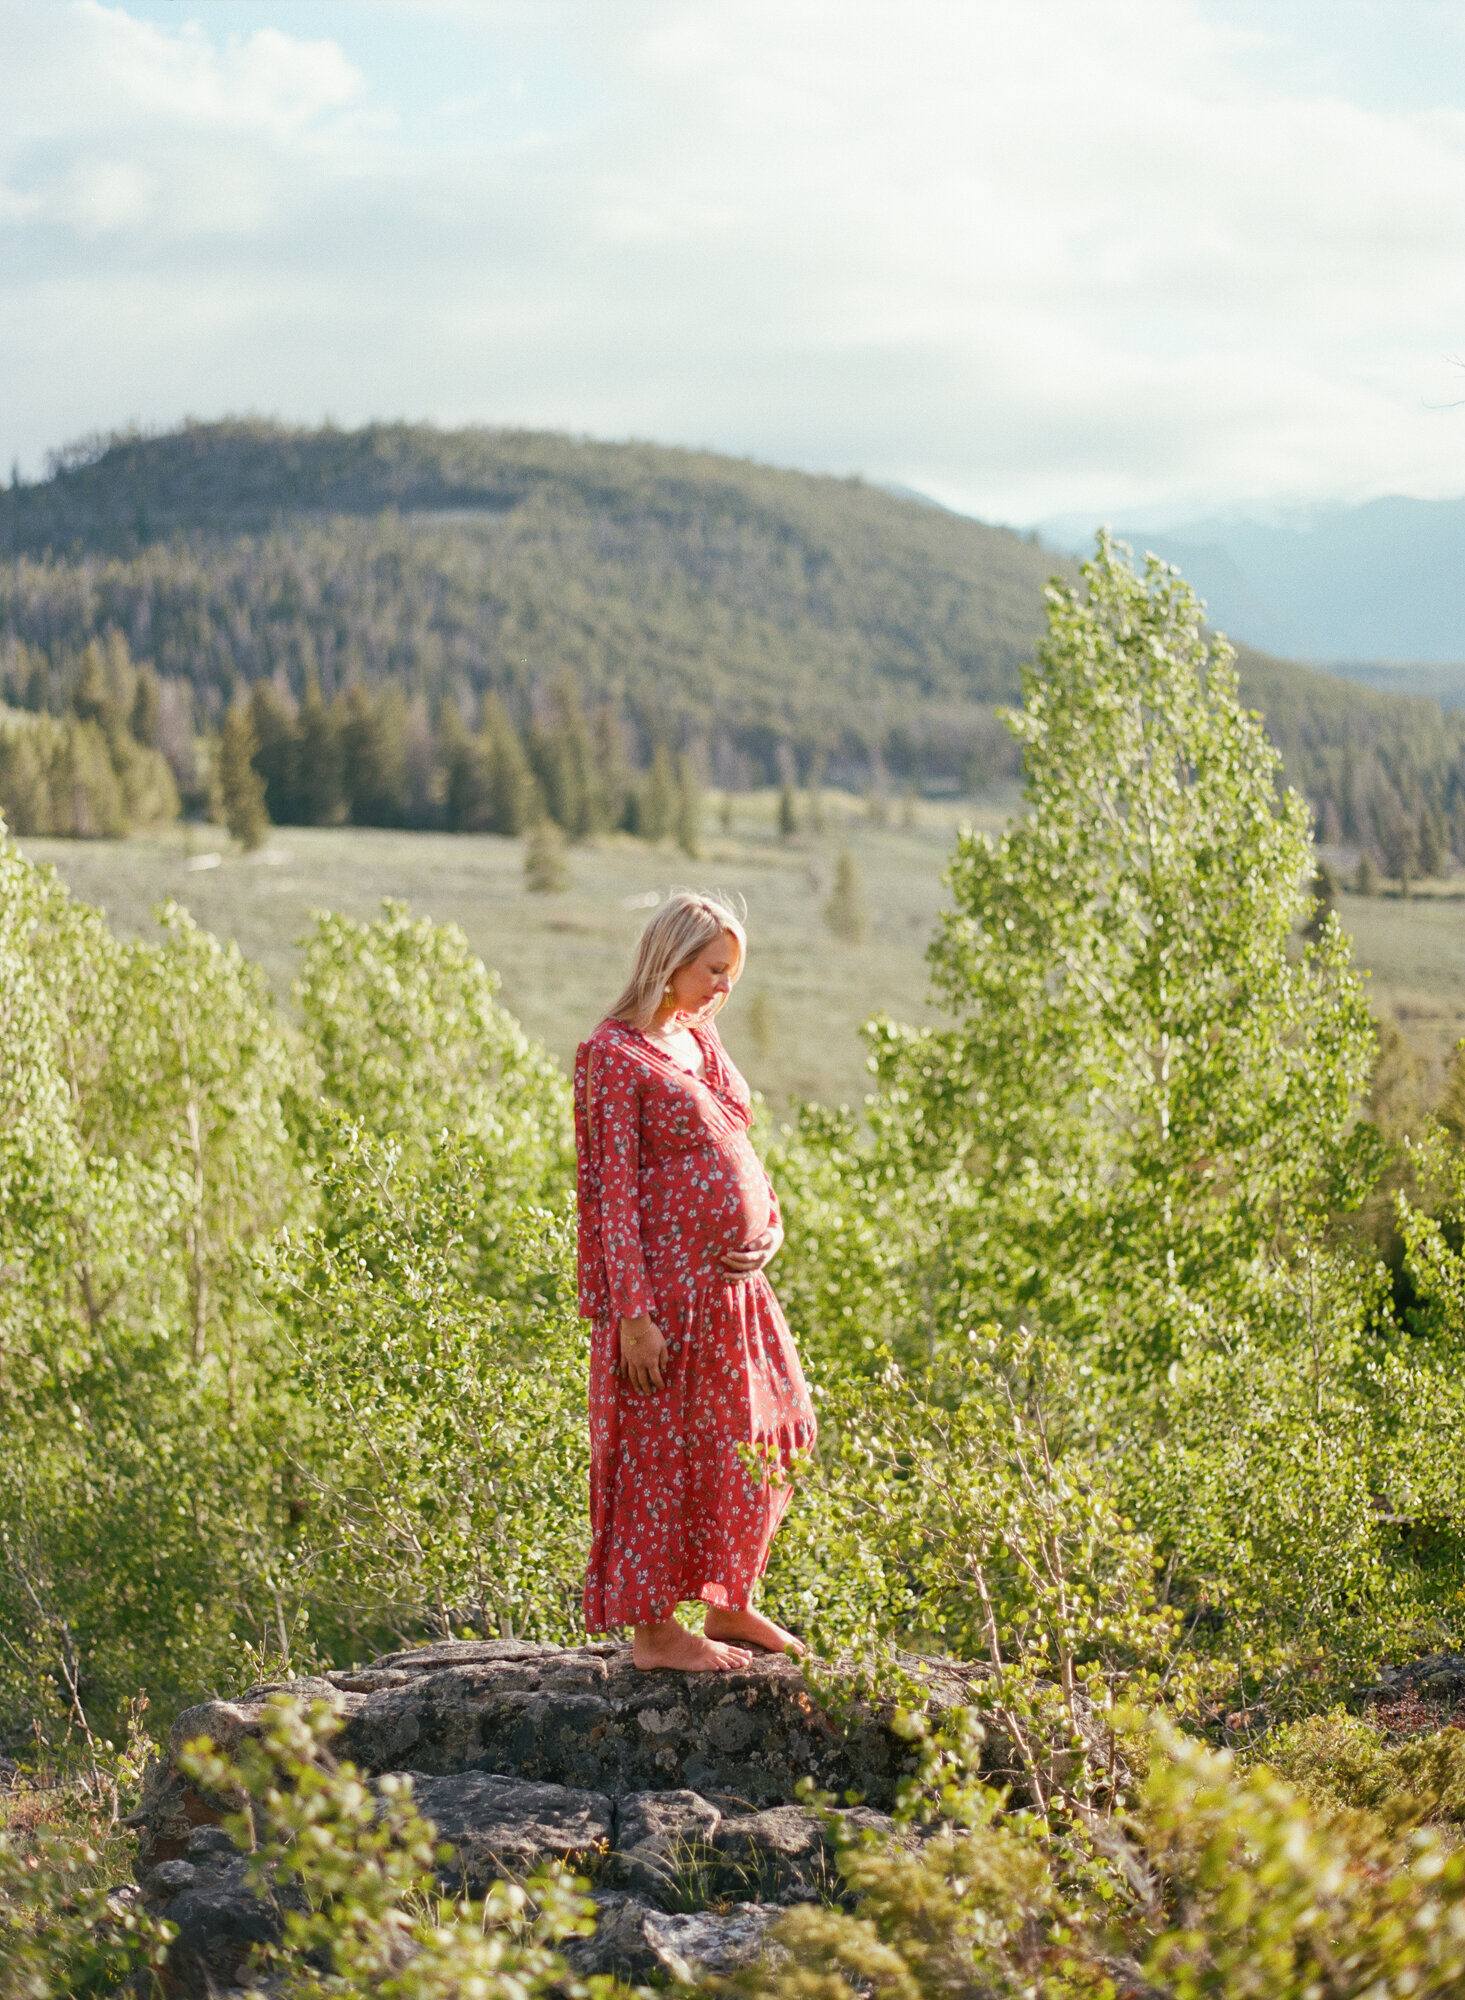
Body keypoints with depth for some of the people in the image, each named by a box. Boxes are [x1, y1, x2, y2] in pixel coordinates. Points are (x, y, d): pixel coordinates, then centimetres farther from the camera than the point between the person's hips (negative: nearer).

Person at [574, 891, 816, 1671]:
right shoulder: (616, 1055, -12)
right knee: (662, 1446, 0)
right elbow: (612, 1191, -15)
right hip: (666, 1284, -9)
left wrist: (768, 1226, 1)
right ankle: (653, 1628, 11)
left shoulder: (701, 1038, 13)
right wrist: (634, 1313, -18)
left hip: (732, 1279, 9)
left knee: (764, 1435, 14)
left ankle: (728, 1605, 28)